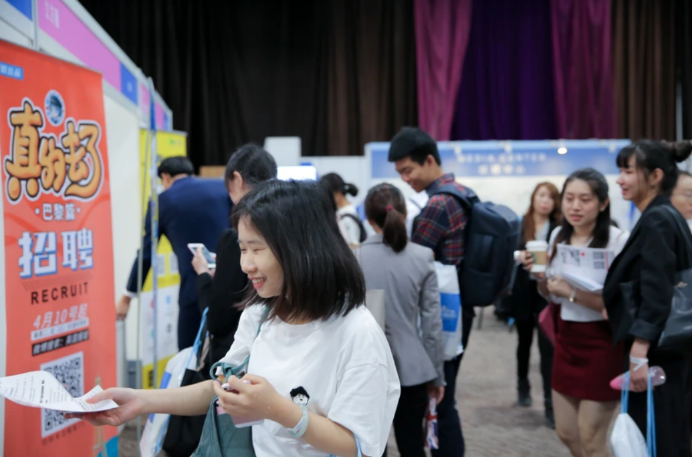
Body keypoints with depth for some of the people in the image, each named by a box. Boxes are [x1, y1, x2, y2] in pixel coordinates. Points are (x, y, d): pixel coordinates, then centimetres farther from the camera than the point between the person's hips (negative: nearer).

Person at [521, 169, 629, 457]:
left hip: (603, 345, -7)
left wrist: (572, 293, -24)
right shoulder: (558, 236, 3)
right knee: (566, 433, 16)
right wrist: (540, 277, -6)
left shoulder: (619, 241, -19)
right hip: (566, 339, 7)